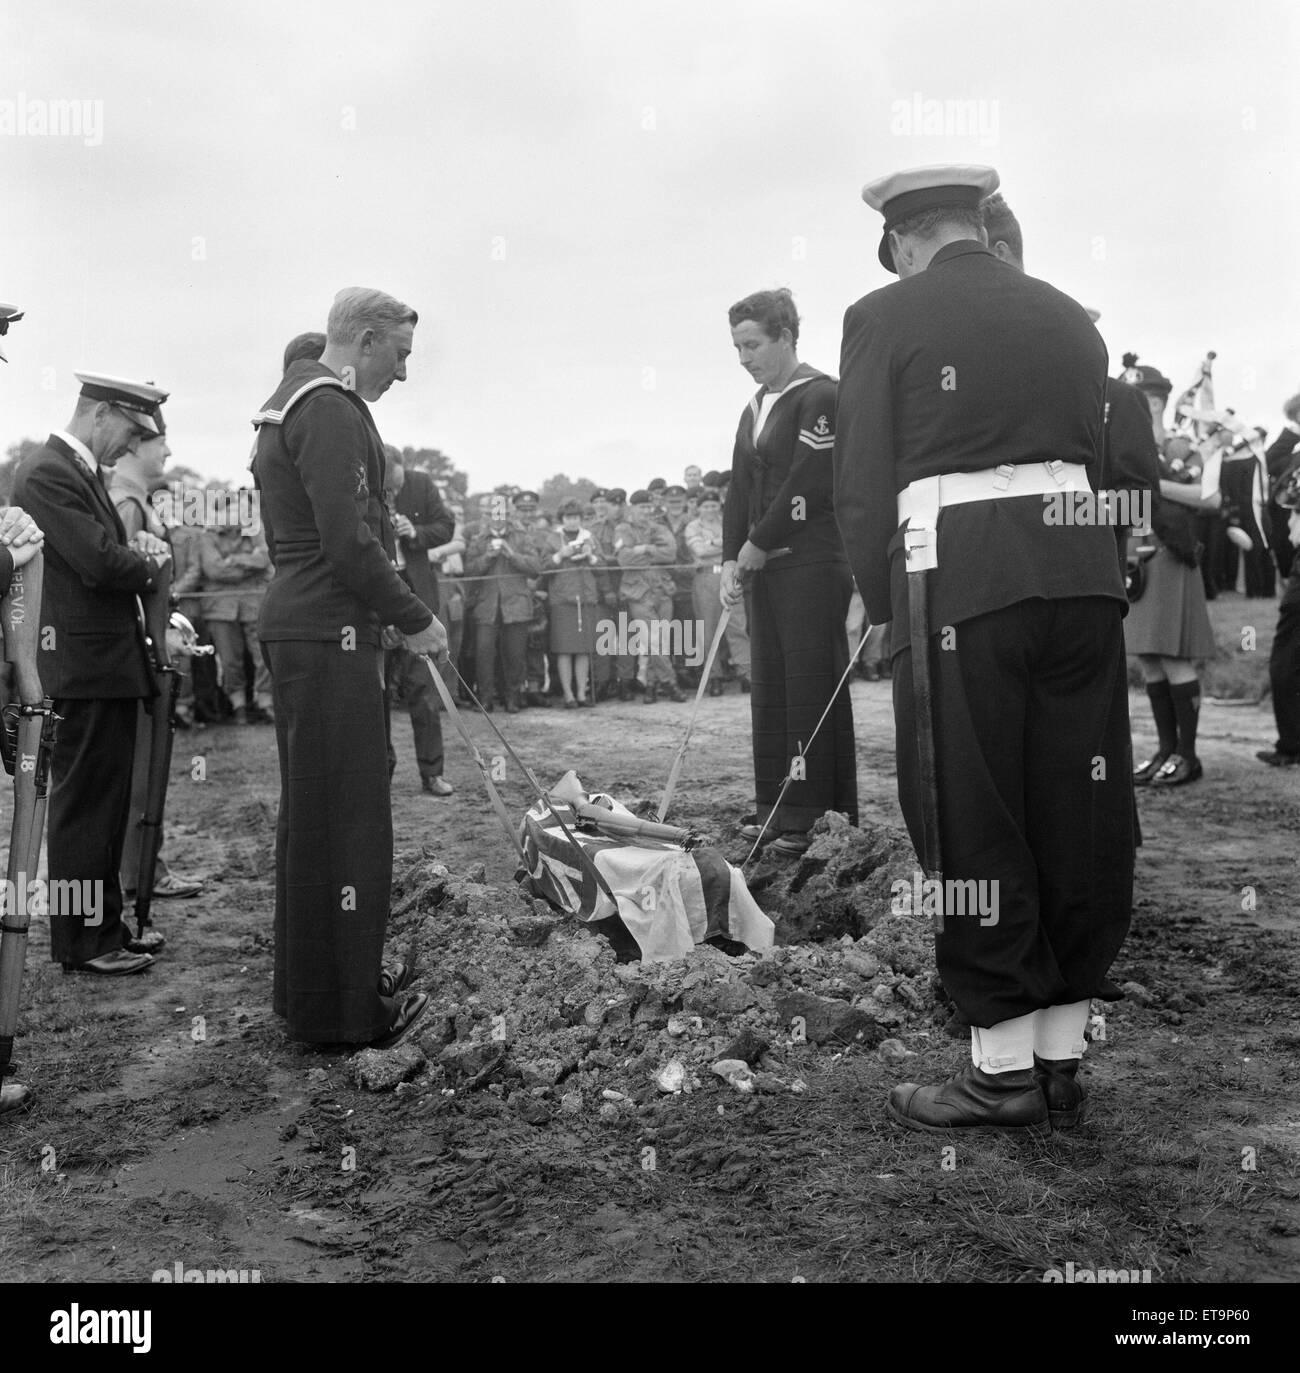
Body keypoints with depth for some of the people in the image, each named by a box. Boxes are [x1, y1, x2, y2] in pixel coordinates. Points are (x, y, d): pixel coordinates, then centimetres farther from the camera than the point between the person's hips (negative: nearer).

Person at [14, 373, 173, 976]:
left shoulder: (86, 472, 16)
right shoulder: (46, 473, -15)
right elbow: (101, 564, -23)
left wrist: (136, 549, -2)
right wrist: (147, 564, -3)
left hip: (109, 664, 10)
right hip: (85, 665, -10)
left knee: (105, 807, 16)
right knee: (85, 807, -2)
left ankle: (102, 929, 27)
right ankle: (81, 944, 7)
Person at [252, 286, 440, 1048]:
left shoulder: (292, 402, 19)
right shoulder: (333, 411, -14)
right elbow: (349, 544, -21)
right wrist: (415, 618, -12)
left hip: (300, 629, 11)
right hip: (331, 636, -11)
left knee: (315, 811, 17)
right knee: (344, 815, -4)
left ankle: (321, 977, 30)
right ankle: (342, 1007, 5)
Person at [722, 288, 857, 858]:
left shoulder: (821, 396, -7)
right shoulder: (754, 409, 19)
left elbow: (808, 485, -15)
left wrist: (758, 545, -10)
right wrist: (731, 559, 6)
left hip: (813, 564, -8)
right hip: (764, 565, 8)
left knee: (812, 686, -7)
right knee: (768, 684, 9)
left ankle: (817, 818, -2)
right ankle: (774, 807, 17)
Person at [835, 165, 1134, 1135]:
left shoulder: (886, 318, 3)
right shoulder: (1069, 317, 18)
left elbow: (862, 485, -2)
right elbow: (1107, 461, 16)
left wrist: (886, 606, 9)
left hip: (959, 583, -5)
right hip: (1083, 573, 5)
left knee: (974, 825, 2)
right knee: (1080, 818, 9)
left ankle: (1006, 1071, 9)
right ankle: (1060, 1060, 19)